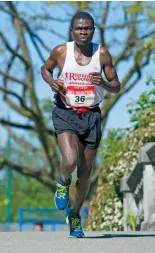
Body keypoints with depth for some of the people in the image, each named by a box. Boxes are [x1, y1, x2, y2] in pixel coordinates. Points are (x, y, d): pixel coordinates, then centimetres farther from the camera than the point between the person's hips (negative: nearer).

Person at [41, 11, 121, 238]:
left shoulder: (102, 54, -3)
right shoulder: (60, 51, -5)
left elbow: (116, 87, 4)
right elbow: (45, 69, 15)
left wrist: (103, 83, -19)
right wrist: (51, 82, -7)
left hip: (91, 115, 2)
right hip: (65, 114, -2)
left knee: (85, 174, 7)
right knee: (70, 161, -26)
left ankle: (75, 216, 30)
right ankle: (63, 182, 12)